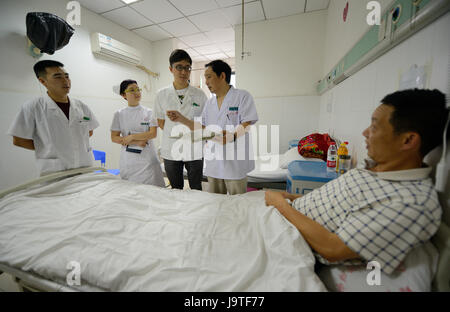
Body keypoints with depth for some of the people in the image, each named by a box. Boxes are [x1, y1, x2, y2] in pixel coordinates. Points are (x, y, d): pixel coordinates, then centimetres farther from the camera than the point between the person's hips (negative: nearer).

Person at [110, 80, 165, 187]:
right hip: (128, 161, 1)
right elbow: (114, 138, 2)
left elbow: (153, 133, -5)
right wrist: (136, 142, -10)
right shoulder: (119, 114, 6)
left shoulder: (148, 112, 4)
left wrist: (131, 137, -10)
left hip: (147, 159, -1)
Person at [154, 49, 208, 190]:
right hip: (171, 151, 1)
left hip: (194, 151, -1)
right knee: (176, 190, 15)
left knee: (196, 189, 10)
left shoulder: (199, 95, 1)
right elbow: (161, 122, 10)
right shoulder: (162, 95, 3)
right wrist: (175, 134, 0)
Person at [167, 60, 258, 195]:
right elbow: (203, 129, 16)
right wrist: (182, 119, 6)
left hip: (235, 163, -6)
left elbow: (246, 125, -12)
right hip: (213, 164, 6)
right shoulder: (209, 103, 17)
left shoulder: (242, 96, -3)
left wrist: (232, 136, -31)